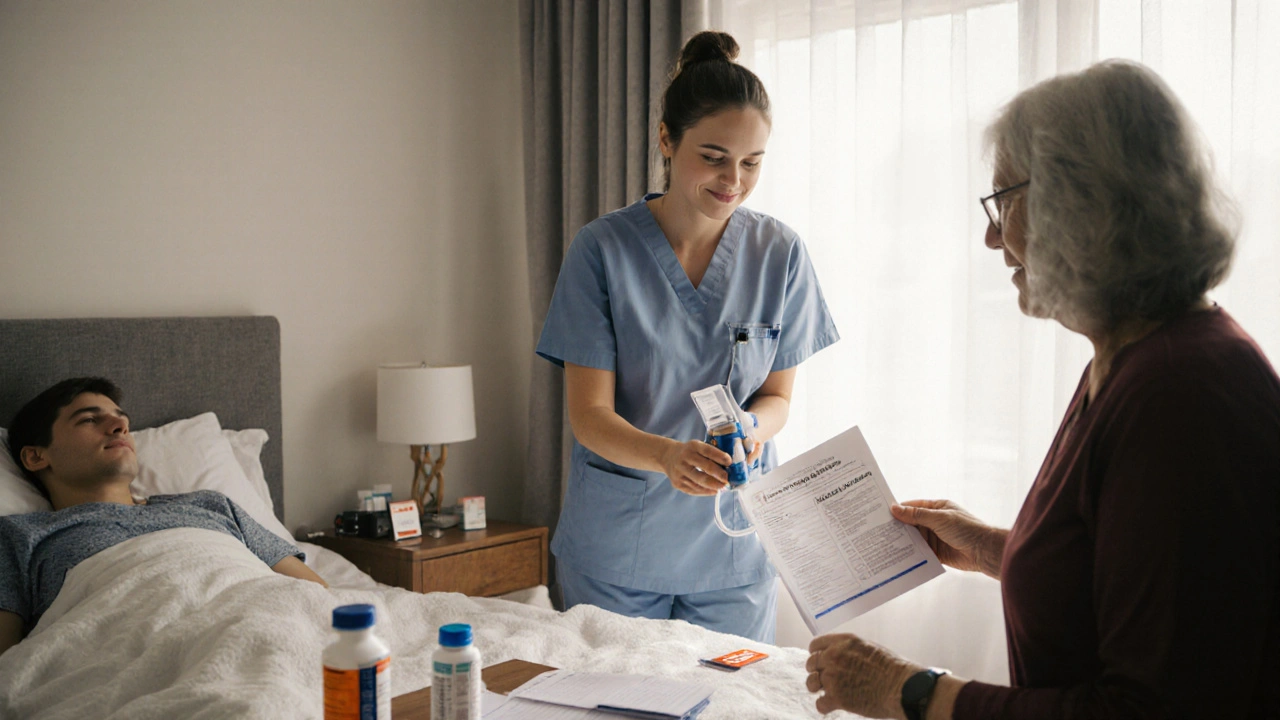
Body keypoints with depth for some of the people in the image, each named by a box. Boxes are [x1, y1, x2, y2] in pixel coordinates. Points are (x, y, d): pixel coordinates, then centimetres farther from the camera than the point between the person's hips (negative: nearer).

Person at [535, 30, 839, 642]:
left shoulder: (780, 254, -4)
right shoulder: (602, 248, -11)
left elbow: (777, 394, 3)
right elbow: (588, 415, -13)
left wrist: (752, 426, -20)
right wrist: (667, 455, -33)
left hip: (735, 543, 2)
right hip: (615, 544, -1)